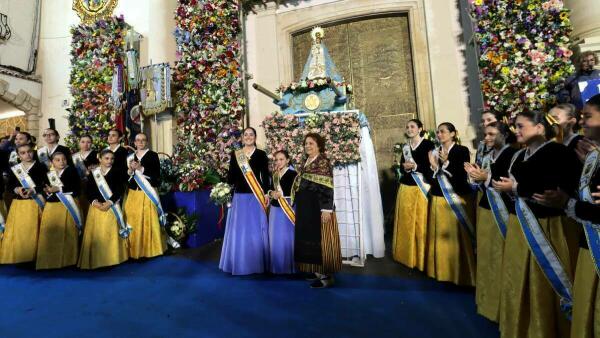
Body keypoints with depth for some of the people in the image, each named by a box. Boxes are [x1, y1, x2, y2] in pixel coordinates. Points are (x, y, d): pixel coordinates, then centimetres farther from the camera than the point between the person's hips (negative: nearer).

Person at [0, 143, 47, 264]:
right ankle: (16, 257, 15)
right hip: (18, 203, 4)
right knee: (17, 230, 4)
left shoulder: (41, 167, -1)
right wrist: (17, 189, -12)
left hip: (35, 203, -4)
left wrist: (33, 190, -23)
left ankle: (32, 257, 7)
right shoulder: (14, 168, 10)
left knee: (32, 230, -2)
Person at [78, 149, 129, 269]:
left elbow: (119, 190, -6)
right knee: (95, 234, 5)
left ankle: (112, 258, 9)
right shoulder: (93, 173, 8)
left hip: (112, 207, -2)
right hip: (96, 207, 2)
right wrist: (95, 201, -13)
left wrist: (109, 202, -16)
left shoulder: (117, 173, 2)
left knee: (111, 233, -1)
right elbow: (89, 190, 3)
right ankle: (95, 260, 15)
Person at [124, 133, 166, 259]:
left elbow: (157, 175, -10)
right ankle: (134, 250, 19)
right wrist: (130, 170, -9)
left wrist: (141, 168, -16)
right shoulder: (130, 157, 12)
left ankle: (150, 249, 9)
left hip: (148, 194, -4)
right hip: (133, 194, 4)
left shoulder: (153, 155, -2)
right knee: (133, 222, 5)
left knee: (148, 221, -3)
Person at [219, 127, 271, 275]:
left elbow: (265, 176, 0)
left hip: (256, 197, -2)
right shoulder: (235, 154, 7)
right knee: (239, 231, 7)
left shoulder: (261, 154, 2)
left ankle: (256, 264, 19)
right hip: (239, 197, 2)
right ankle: (239, 264, 22)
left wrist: (266, 193, -9)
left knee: (255, 231, 5)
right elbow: (231, 177, 6)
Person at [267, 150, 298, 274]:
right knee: (275, 238, 11)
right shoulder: (274, 174, 12)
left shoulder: (293, 174, -8)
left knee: (287, 238, 2)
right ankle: (277, 267, 24)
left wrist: (281, 194, -18)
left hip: (288, 210, -6)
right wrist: (271, 193, -8)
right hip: (275, 209, 6)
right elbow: (270, 189, 14)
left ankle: (288, 267, 16)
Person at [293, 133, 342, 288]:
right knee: (309, 239, 13)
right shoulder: (306, 163, 14)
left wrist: (326, 209, -23)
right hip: (305, 208, 9)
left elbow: (327, 188, -17)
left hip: (318, 208, -8)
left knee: (320, 240, -3)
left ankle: (327, 276, 8)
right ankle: (317, 270, 26)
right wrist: (299, 208, 18)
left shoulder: (323, 163, -10)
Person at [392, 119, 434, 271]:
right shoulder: (405, 147, 13)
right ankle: (406, 255, 23)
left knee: (421, 223, 0)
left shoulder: (428, 144, -2)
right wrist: (405, 168, -8)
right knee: (405, 222, 9)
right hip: (405, 188, 5)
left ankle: (421, 258, 14)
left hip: (422, 188, -5)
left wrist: (415, 167, -17)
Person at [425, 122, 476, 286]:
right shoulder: (435, 152, 9)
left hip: (457, 199, -4)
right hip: (438, 199, 5)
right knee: (440, 236, 10)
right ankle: (442, 270, 24)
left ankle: (460, 273, 18)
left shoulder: (462, 151, -4)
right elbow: (431, 177, 8)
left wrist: (447, 162, -22)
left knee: (457, 237, 2)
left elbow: (463, 175, -13)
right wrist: (433, 166, -8)